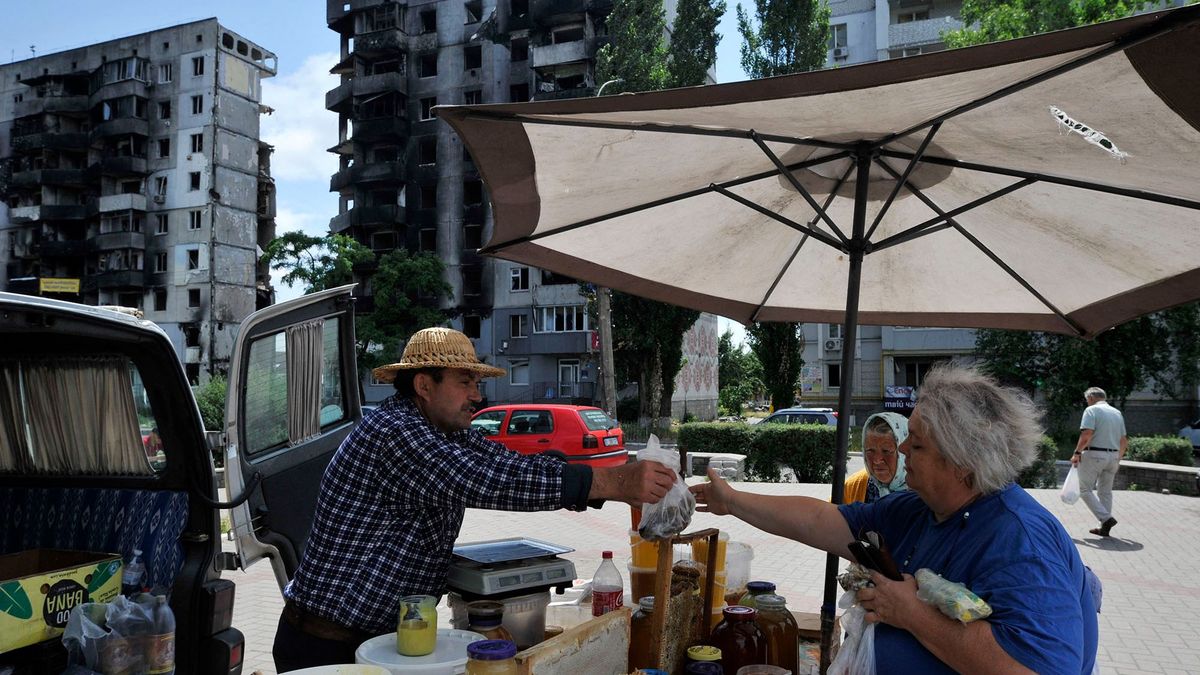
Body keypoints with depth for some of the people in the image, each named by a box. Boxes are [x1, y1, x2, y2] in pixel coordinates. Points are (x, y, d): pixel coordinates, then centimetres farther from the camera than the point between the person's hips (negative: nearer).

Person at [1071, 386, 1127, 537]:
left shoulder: (1091, 410, -6)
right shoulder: (1117, 412, 15)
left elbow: (1086, 435, -18)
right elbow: (1124, 440, 15)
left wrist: (1077, 453, -10)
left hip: (1094, 455, -7)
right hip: (1113, 456, 7)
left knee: (1085, 490, 2)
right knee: (1106, 492, 14)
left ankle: (1106, 518, -11)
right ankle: (1105, 528, 15)